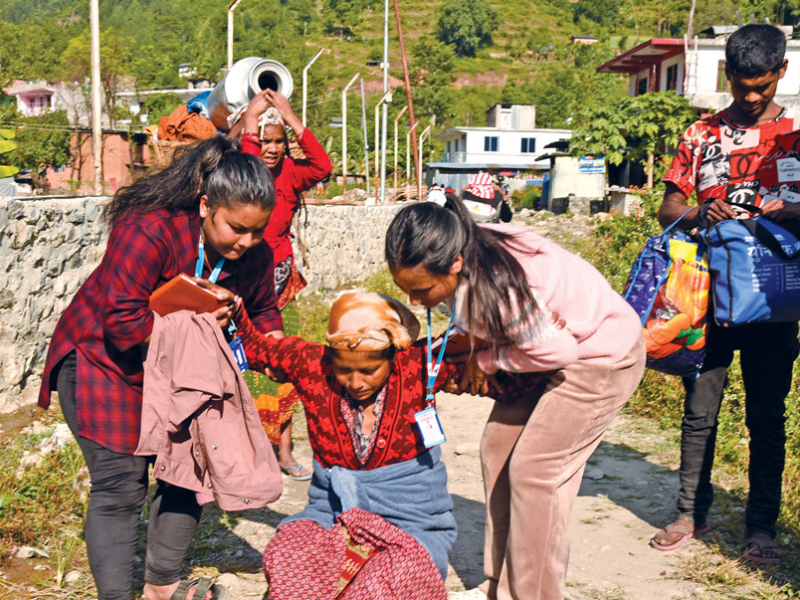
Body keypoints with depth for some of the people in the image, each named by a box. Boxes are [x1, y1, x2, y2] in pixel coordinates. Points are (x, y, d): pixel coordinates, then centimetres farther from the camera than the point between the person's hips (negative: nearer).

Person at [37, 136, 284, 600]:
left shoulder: (255, 253, -11)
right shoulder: (149, 232, -32)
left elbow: (263, 309, 7)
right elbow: (123, 325, -32)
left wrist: (274, 345, -14)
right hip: (104, 358, -6)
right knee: (121, 485, -10)